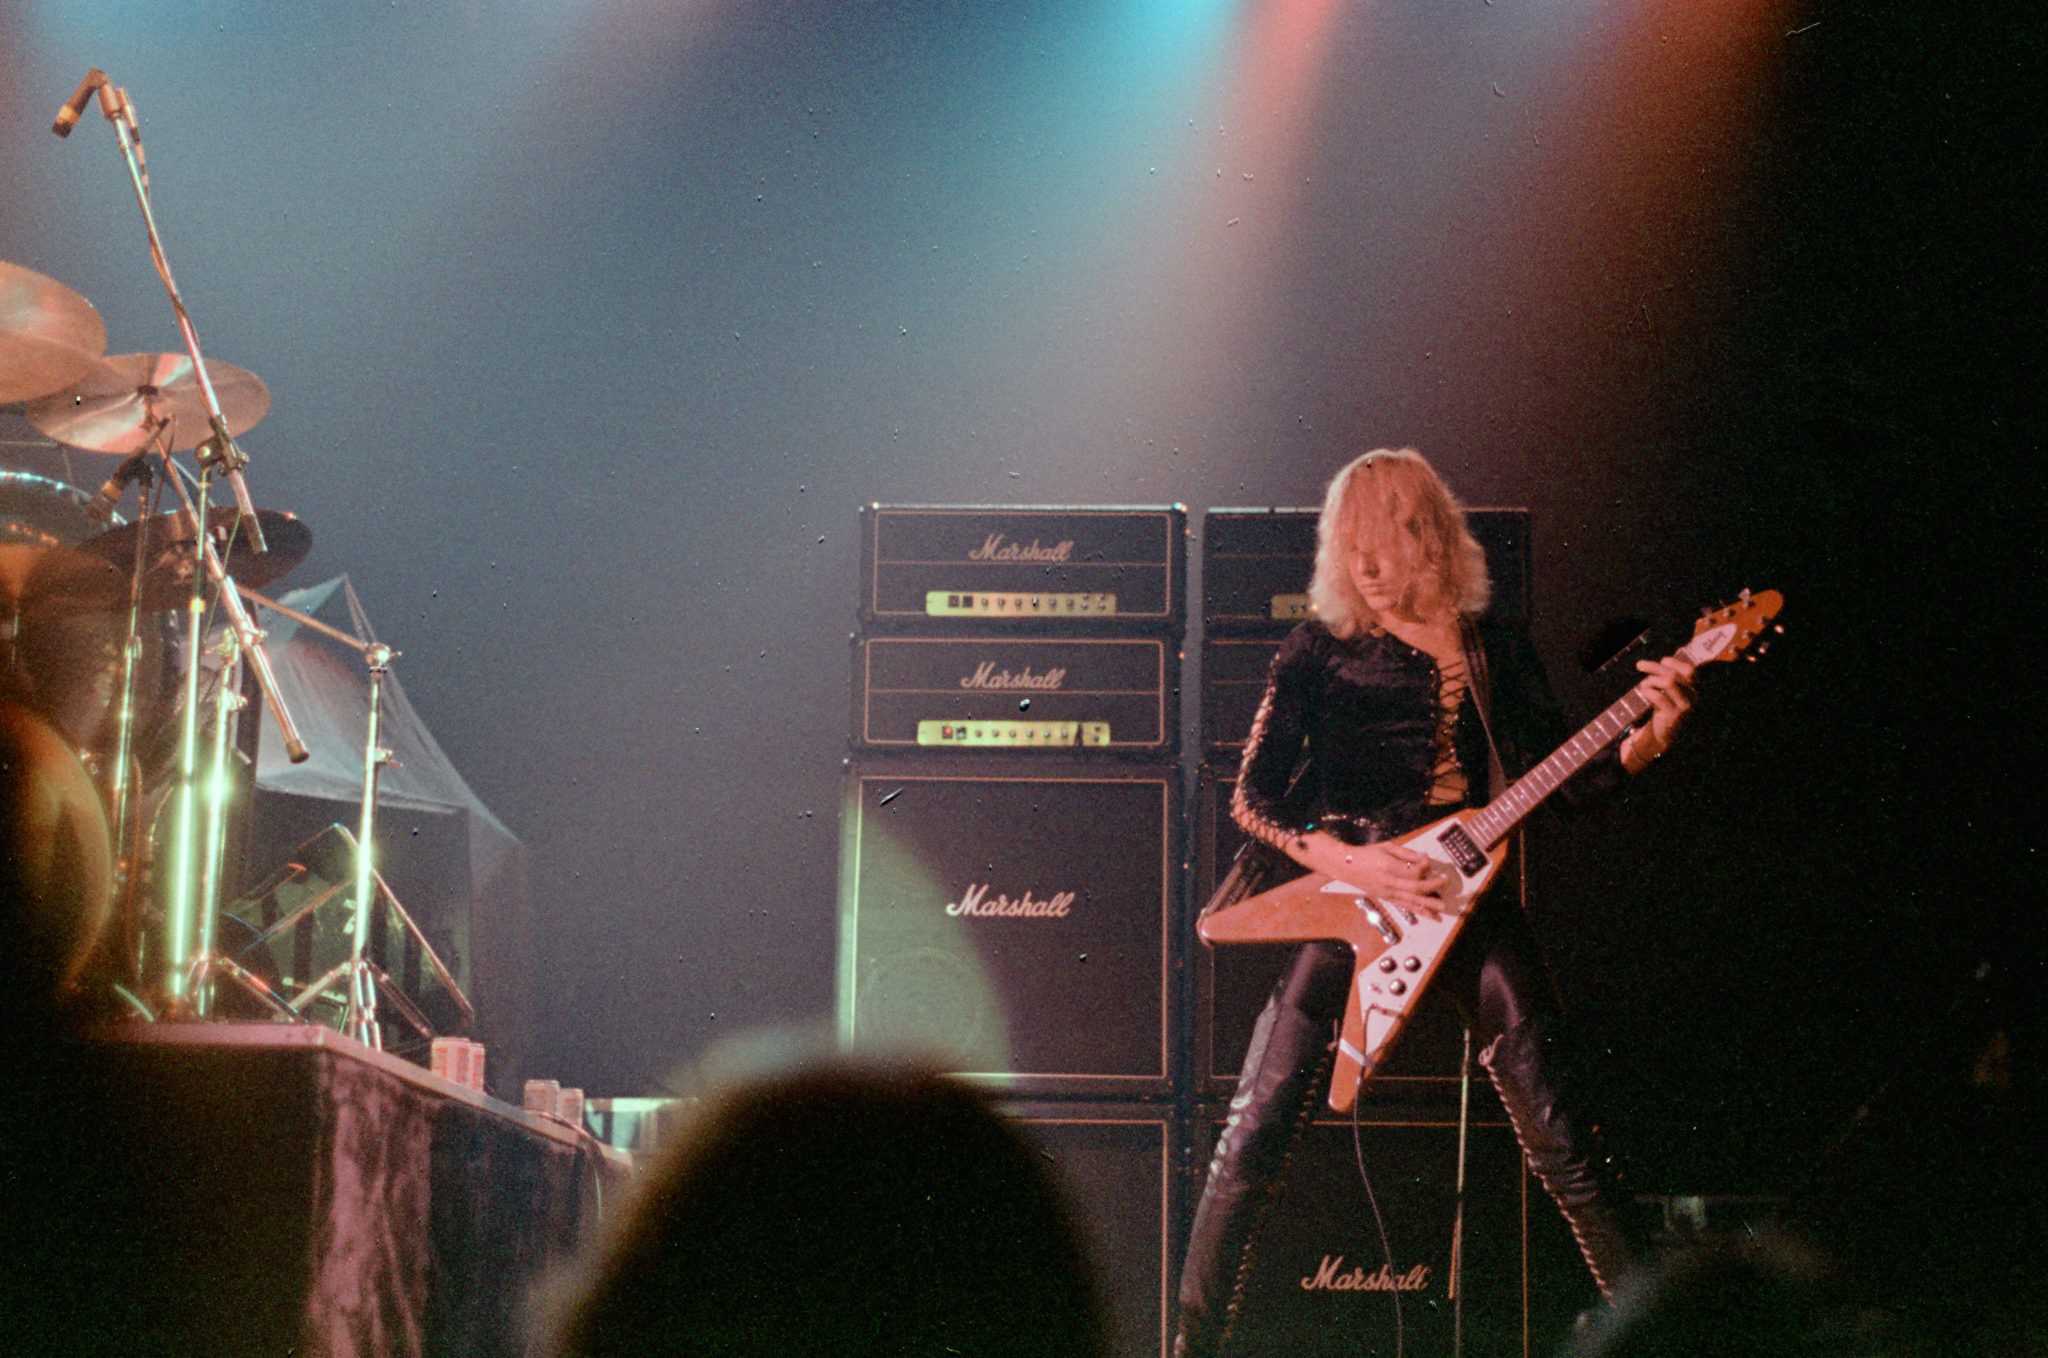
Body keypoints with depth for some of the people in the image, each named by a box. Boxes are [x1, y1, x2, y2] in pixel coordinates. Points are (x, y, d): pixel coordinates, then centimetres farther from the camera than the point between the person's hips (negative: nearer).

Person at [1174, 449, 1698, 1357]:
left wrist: (1644, 738, -10)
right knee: (1259, 1121, -6)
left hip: (1461, 887, 2)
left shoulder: (1497, 649, 13)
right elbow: (1252, 797, 0)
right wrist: (1348, 861, -15)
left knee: (1553, 1120, -6)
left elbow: (1560, 776, 10)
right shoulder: (1321, 651, 4)